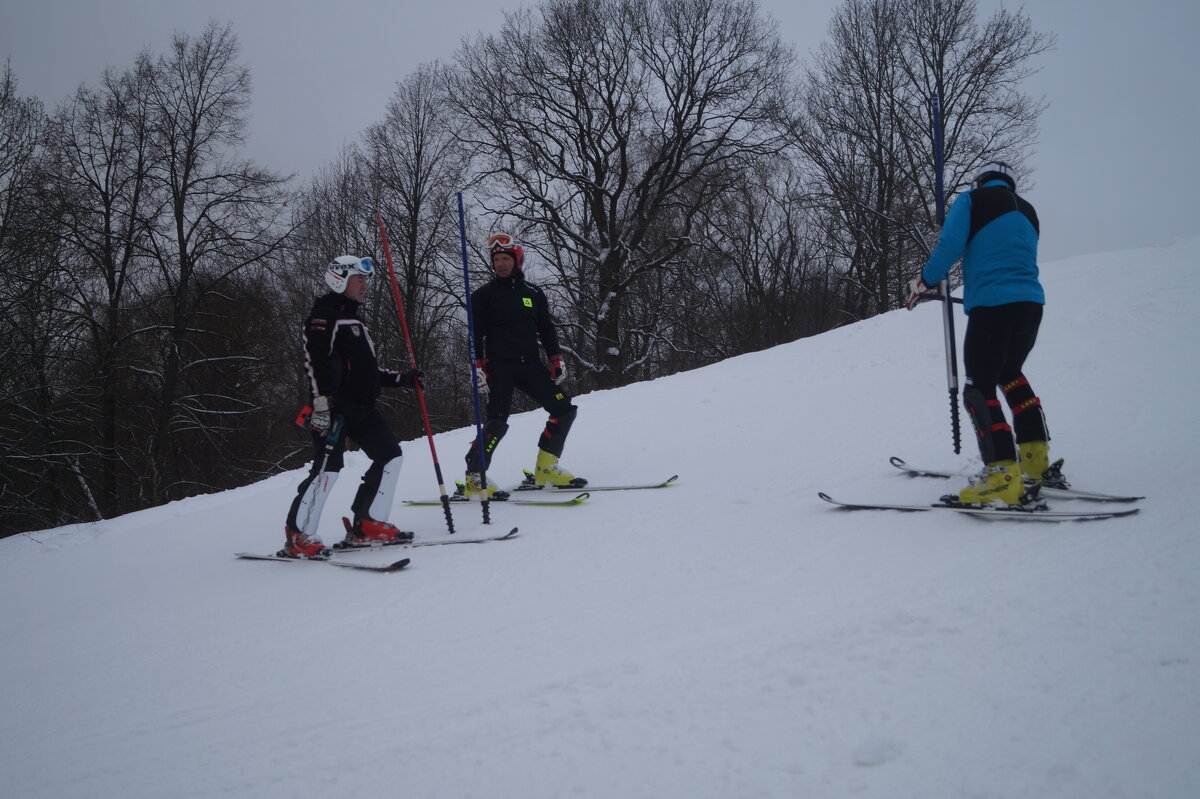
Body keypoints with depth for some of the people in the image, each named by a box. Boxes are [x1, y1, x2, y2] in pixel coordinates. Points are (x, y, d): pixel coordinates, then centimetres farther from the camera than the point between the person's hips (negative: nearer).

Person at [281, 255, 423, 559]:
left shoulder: (354, 321, 26)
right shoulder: (324, 316, -5)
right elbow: (317, 362, -17)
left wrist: (402, 379, 21)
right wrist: (322, 403, -26)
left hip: (363, 407, 10)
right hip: (335, 407, -10)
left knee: (390, 456, 3)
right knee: (328, 467, -14)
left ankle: (367, 526, 6)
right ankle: (298, 537, -7)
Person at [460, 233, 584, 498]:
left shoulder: (533, 293, 15)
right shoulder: (484, 295, 4)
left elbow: (546, 329, 19)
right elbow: (476, 334, 1)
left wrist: (556, 359, 10)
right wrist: (478, 366, -9)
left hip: (530, 364, 5)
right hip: (499, 365, -5)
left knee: (564, 409, -3)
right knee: (498, 421, -18)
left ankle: (545, 469, 7)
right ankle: (474, 478, -7)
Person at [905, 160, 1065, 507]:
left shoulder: (972, 200, 5)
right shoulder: (1027, 212, 23)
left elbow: (950, 244, -8)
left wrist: (923, 281, 5)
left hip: (991, 305, -7)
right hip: (1031, 303, 7)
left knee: (979, 389, -6)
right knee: (1010, 373, 25)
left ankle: (1003, 476, -17)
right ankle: (1037, 459, 23)